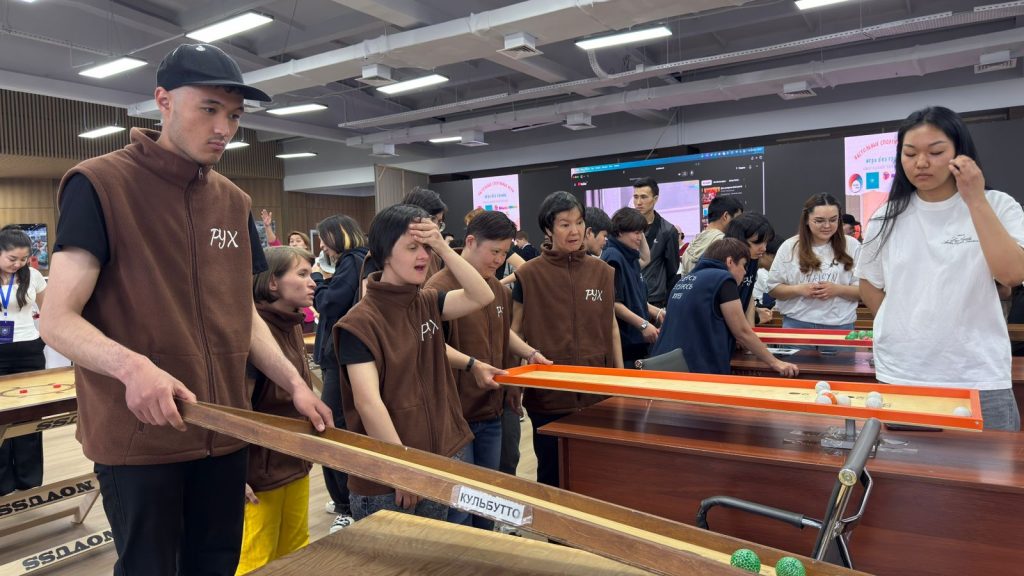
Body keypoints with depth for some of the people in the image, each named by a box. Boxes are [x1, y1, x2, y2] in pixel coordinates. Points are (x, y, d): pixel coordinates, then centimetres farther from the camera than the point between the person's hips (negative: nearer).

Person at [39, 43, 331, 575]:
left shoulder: (235, 203, 8)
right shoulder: (98, 185, -10)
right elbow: (57, 320, -14)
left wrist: (294, 383, -1)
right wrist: (131, 365, -33)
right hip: (137, 437, -5)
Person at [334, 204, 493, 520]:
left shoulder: (428, 303, 5)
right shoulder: (359, 323, -15)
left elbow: (482, 297, -7)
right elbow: (368, 402, -20)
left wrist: (443, 247, -14)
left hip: (443, 459, 6)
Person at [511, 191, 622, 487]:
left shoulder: (602, 271, 4)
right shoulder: (529, 274, -5)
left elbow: (611, 327, 12)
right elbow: (515, 331, 2)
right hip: (547, 395, -2)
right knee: (551, 474, 11)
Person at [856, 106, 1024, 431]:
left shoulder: (997, 206, -1)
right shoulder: (888, 217, 4)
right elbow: (869, 286, 14)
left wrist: (975, 200, -15)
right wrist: (902, 331, 3)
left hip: (977, 378, -1)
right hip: (899, 375, 2)